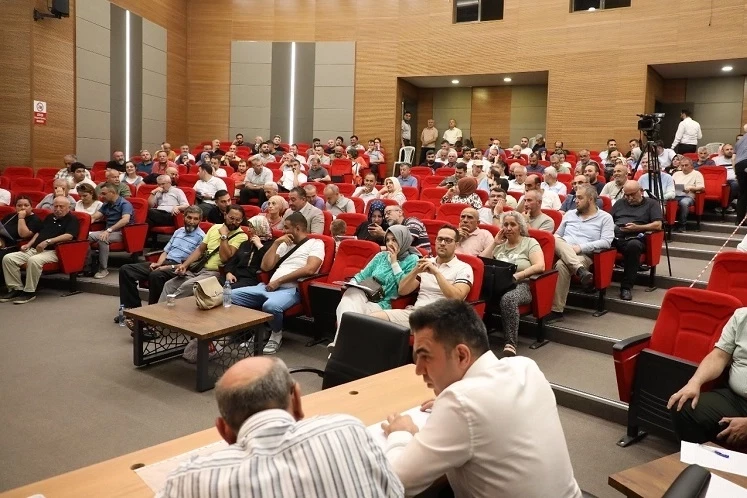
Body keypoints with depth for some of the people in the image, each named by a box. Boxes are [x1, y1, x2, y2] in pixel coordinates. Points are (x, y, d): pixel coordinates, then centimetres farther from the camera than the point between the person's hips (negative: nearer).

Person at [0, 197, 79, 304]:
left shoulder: (71, 219, 1)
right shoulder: (49, 217, 26)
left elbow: (69, 236, -16)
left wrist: (48, 241, -22)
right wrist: (28, 244, 14)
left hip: (52, 251, -8)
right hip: (34, 250, 8)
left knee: (34, 260, -38)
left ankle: (30, 292, -25)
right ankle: (16, 288, -9)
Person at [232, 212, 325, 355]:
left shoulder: (316, 243, 3)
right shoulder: (285, 244, 25)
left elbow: (309, 269, -15)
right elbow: (265, 266, 17)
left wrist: (279, 281, -14)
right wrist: (276, 243, 9)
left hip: (291, 289, -7)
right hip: (270, 287, 7)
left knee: (271, 306, -39)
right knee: (234, 296, -9)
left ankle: (276, 335, -8)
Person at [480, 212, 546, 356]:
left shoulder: (530, 243, 12)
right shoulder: (499, 244, 25)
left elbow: (540, 266, -5)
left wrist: (516, 275, -15)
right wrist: (494, 243, 11)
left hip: (521, 285, -3)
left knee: (508, 298, -41)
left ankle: (510, 344, -39)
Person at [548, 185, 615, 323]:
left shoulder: (605, 218, 8)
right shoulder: (570, 214, 23)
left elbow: (606, 242, -5)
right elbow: (557, 235, 24)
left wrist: (580, 247, -14)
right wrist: (558, 244, -1)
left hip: (585, 256, -4)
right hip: (561, 252, 5)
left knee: (561, 265, -37)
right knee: (556, 240, -31)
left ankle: (557, 310, -32)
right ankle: (580, 271, -45)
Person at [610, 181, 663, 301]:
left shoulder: (652, 204, 16)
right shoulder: (620, 203, 28)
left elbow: (658, 225, 3)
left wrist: (637, 228, -9)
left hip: (634, 238, -3)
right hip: (614, 236, 3)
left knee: (633, 245, -42)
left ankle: (626, 287, -33)